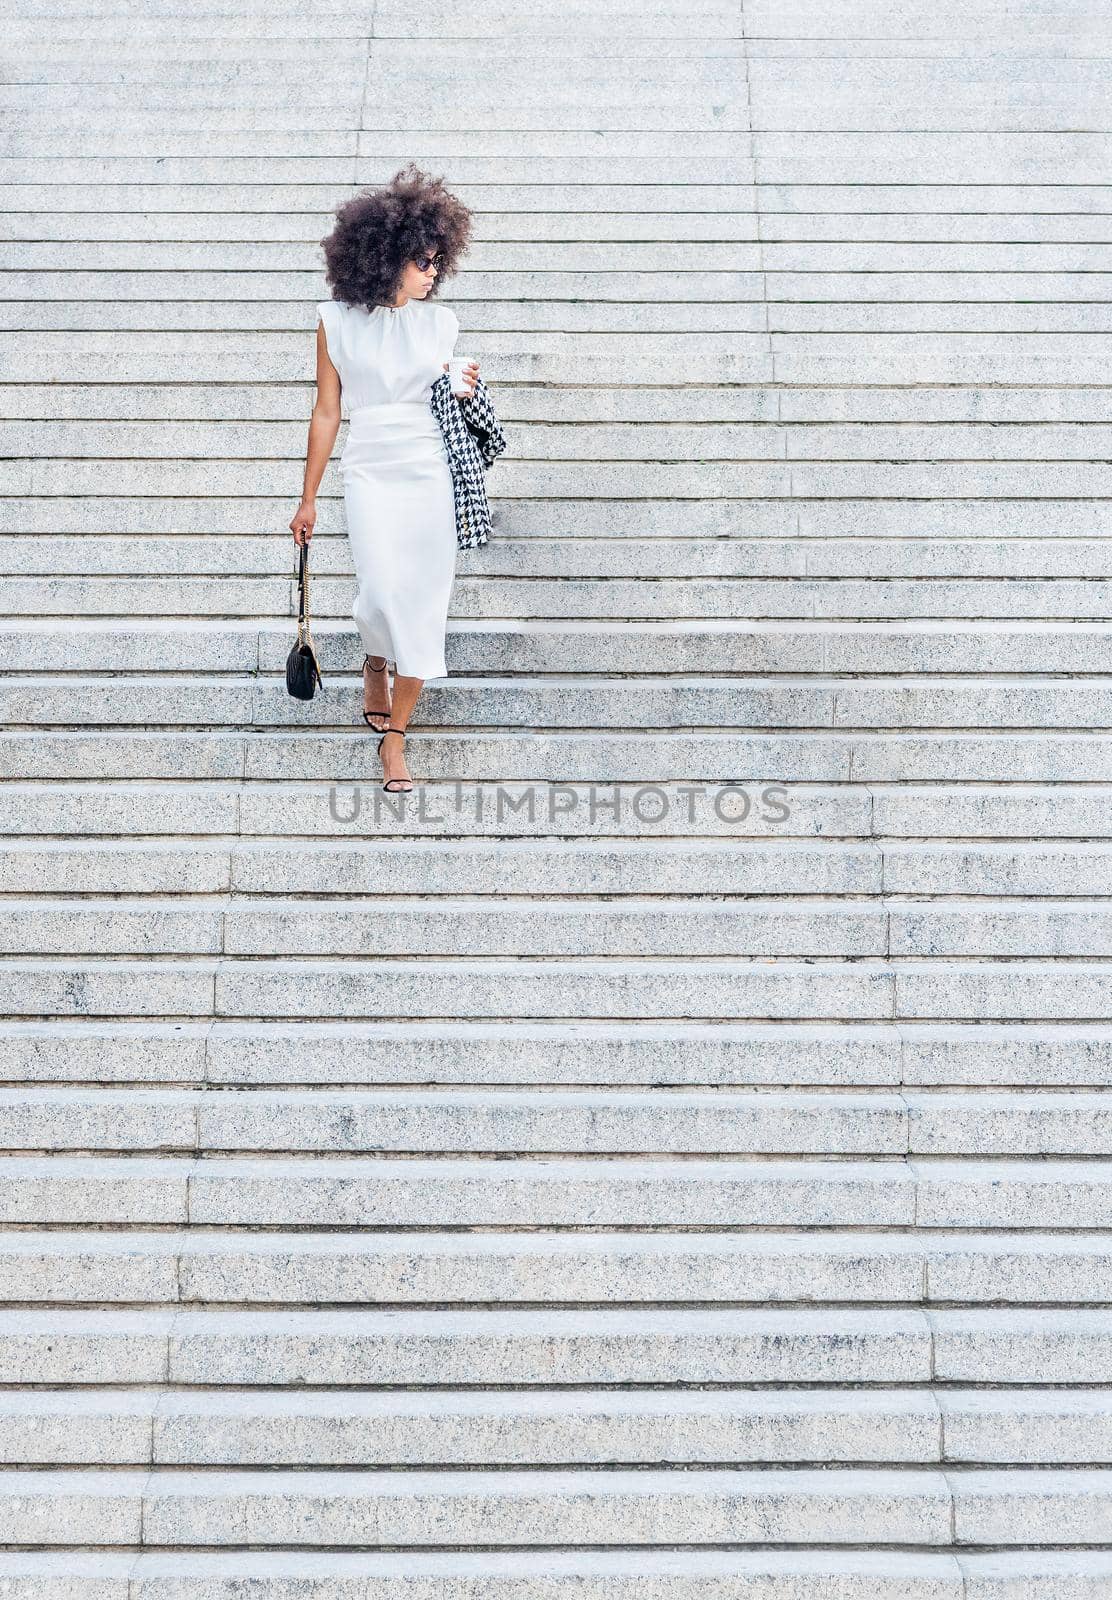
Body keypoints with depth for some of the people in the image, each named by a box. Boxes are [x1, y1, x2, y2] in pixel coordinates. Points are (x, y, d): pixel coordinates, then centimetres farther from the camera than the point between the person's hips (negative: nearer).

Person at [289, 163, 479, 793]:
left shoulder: (442, 322, 8)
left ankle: (395, 737, 9)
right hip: (372, 475, -2)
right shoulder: (337, 321, 2)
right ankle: (375, 665, 23)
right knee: (384, 591, -15)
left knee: (423, 604, -1)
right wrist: (309, 500, 7)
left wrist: (468, 393, -6)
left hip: (434, 475, 2)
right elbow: (326, 414, 6)